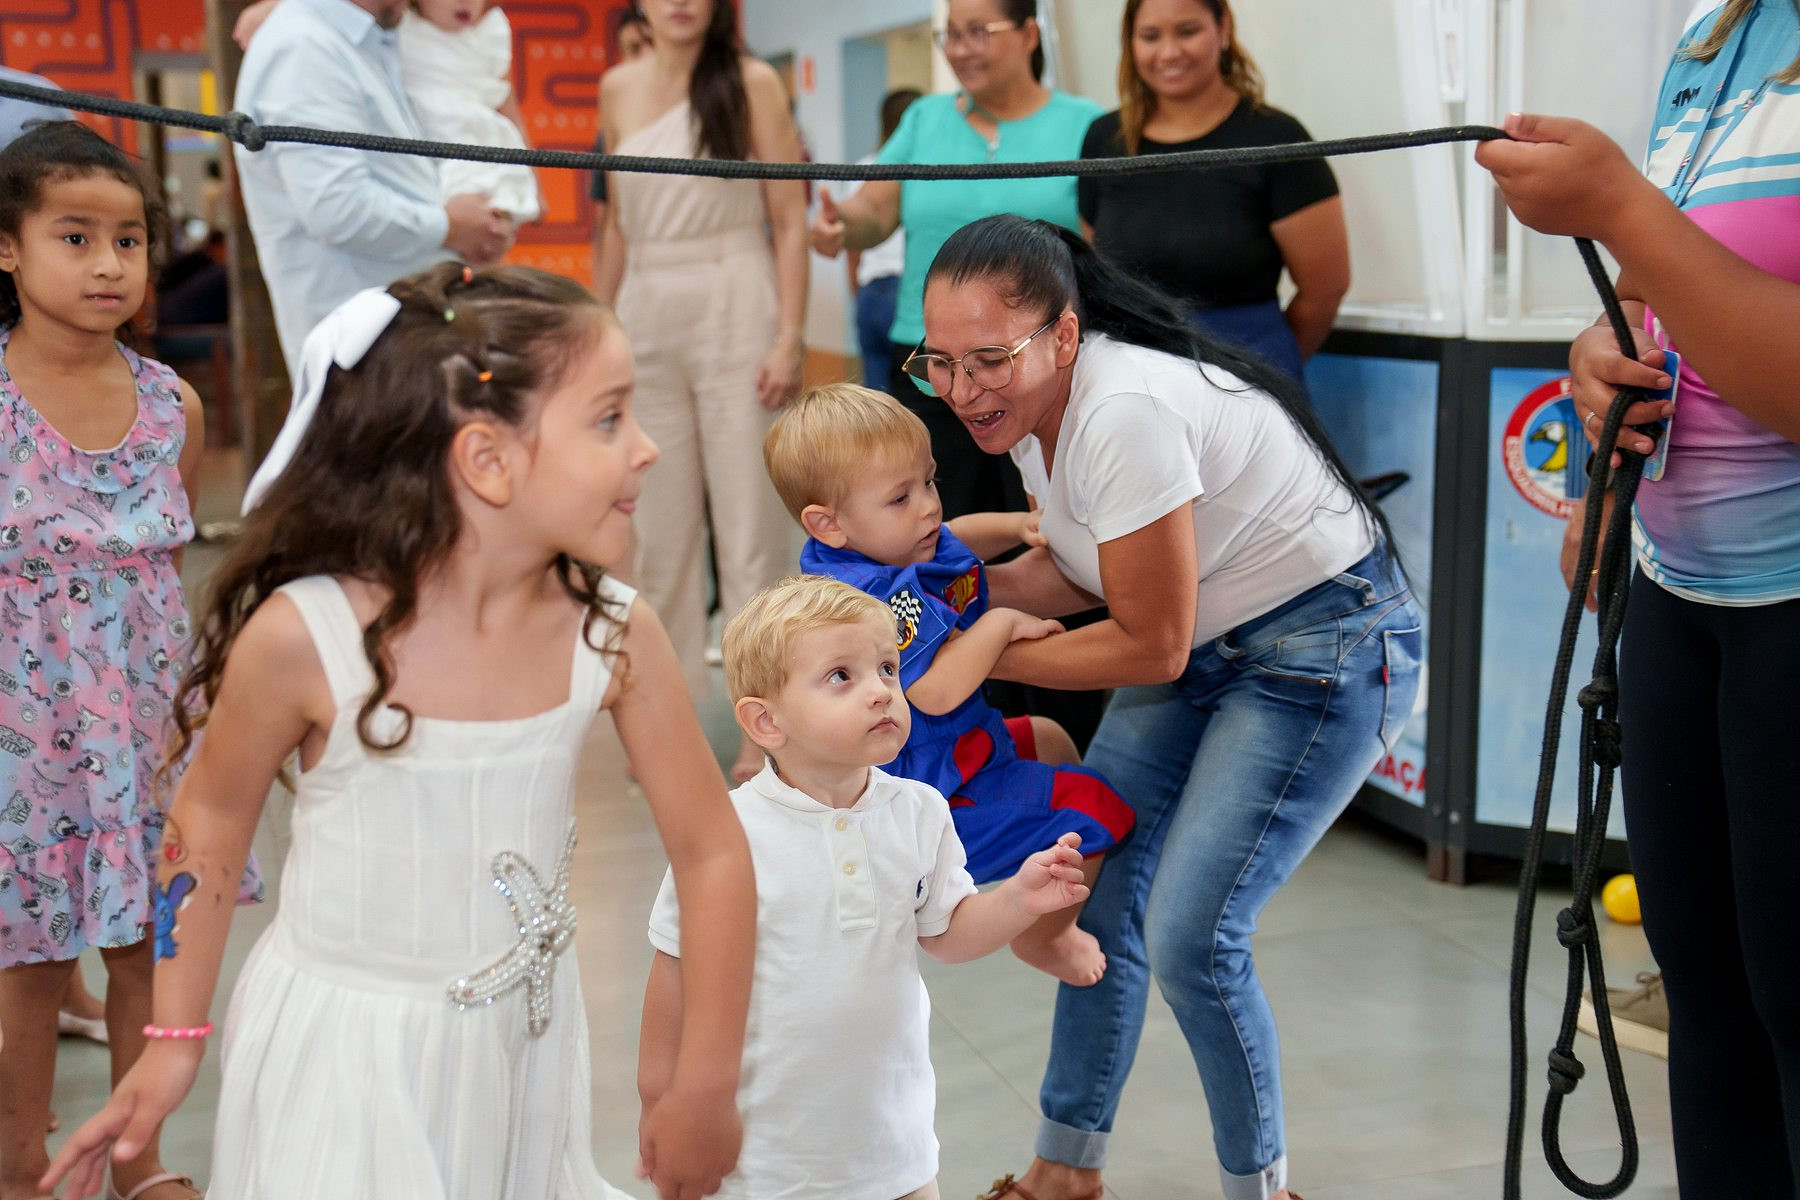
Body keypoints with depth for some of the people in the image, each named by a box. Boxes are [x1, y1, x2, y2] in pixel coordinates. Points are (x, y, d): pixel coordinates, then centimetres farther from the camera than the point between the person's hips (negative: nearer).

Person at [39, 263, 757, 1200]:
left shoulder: (613, 636, -14)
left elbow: (711, 855, -5)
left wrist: (705, 1088, -3)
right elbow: (211, 819, -4)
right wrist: (174, 1042, 2)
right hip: (344, 1054, -3)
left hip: (526, 1043, 3)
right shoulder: (303, 638, -21)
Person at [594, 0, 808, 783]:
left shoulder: (753, 82, -1)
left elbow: (790, 220, -4)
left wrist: (789, 337, -12)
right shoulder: (618, 89, 11)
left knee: (749, 522, -2)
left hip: (735, 312, -4)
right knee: (659, 526, 9)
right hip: (647, 315, 4)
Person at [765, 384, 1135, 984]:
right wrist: (1002, 623, -29)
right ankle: (1041, 938, 18)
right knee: (1094, 807, -6)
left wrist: (1021, 524, 4)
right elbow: (937, 690, -41)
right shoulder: (881, 596, -34)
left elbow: (958, 536, 22)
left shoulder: (891, 548, 0)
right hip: (933, 799, -11)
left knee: (1049, 742, 33)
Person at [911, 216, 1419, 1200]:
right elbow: (1075, 571, 9)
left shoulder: (1125, 414, -31)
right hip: (1206, 641, 9)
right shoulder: (1033, 403, -4)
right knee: (1097, 887, 6)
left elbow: (1151, 647, -23)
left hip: (1329, 649, -9)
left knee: (1189, 933, -14)